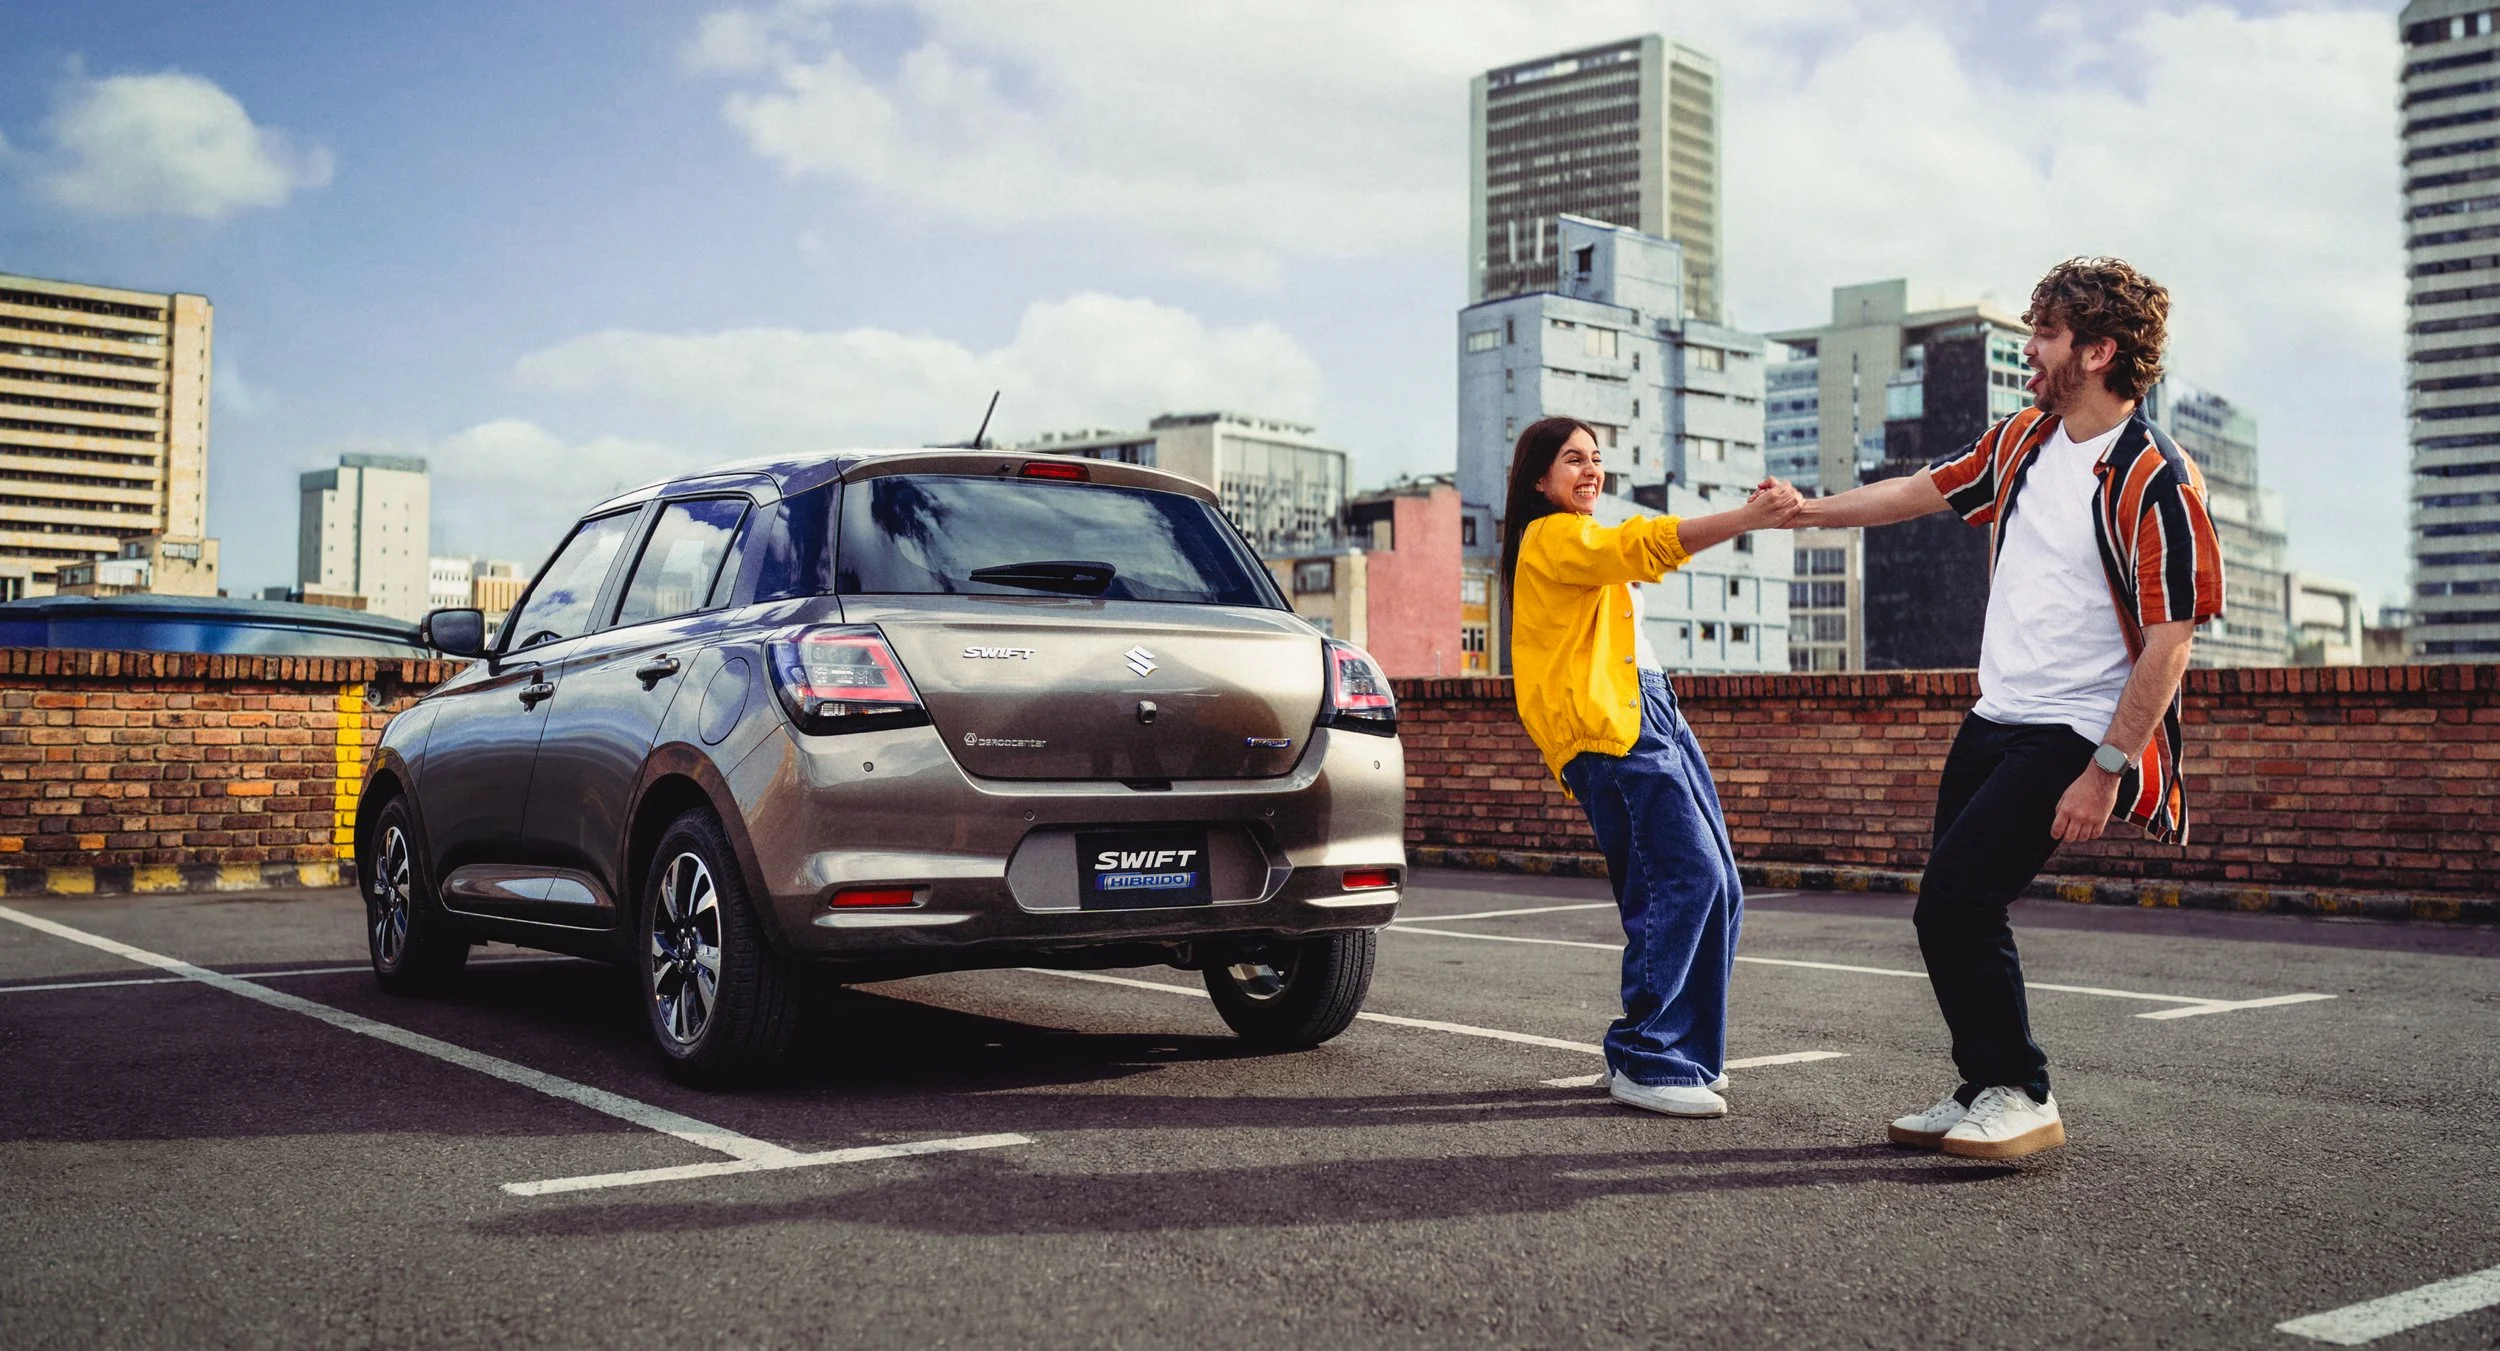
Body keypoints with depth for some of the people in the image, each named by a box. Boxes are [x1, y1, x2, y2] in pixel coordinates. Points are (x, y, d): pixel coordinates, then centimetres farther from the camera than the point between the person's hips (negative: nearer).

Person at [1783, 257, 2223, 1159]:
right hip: (1994, 720, 8)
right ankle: (1984, 1093, 22)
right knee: (1952, 909, 8)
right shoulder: (2024, 439, 8)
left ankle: (2020, 1097, -1)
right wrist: (1811, 511, 25)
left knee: (1956, 898, -16)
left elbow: (2168, 643, -19)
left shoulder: (2152, 481, -17)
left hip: (2074, 735, -8)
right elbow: (1924, 490, 24)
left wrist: (2104, 773, -21)